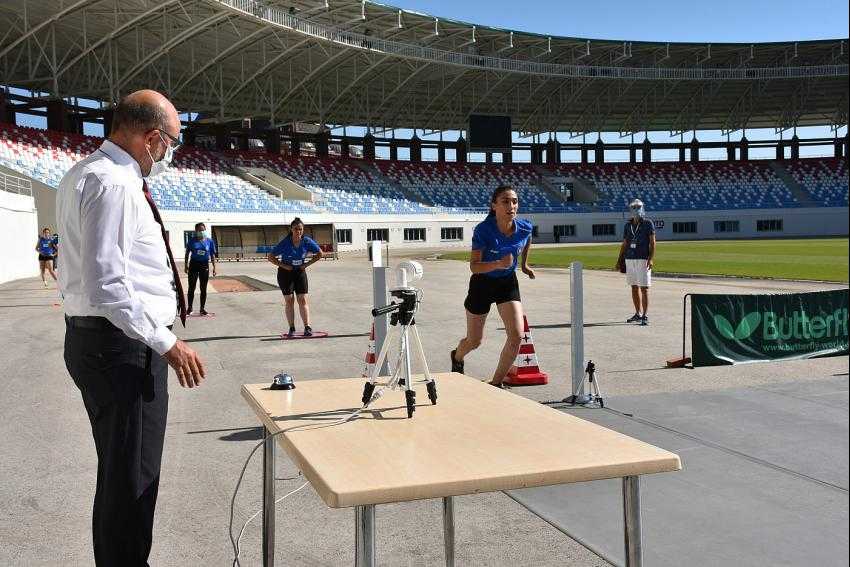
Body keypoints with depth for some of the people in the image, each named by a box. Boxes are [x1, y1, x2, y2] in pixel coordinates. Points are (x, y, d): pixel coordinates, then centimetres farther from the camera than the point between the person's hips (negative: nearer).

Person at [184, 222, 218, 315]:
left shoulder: (210, 241, 0)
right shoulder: (192, 240, -2)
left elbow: (212, 255, 5)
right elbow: (187, 253, 8)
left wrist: (214, 267, 2)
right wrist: (186, 264, 5)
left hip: (204, 265, 1)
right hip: (194, 264, 0)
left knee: (203, 288, 6)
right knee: (191, 287, 3)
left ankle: (202, 308, 16)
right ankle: (189, 308, 13)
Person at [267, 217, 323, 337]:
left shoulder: (307, 241, -11)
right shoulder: (285, 243, -17)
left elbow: (319, 253, 3)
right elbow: (270, 257, -9)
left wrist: (307, 264, -4)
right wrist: (283, 265, -17)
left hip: (300, 272, 2)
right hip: (285, 273, -2)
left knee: (303, 300, -4)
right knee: (289, 300, 0)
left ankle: (307, 327, -3)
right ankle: (291, 329, 6)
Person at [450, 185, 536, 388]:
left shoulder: (524, 228, -15)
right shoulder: (483, 230, -27)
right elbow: (474, 266, -27)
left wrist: (524, 264, 16)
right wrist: (498, 264, -43)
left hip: (508, 282, 3)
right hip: (482, 284, -3)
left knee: (516, 336, -13)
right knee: (474, 342, 11)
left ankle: (496, 383, 5)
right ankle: (457, 358, 49)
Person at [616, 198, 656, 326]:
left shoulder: (648, 223, -1)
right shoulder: (627, 225, 13)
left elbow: (652, 242, -5)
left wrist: (651, 258, -15)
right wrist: (620, 259, 13)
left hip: (643, 259, -5)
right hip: (629, 258, 5)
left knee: (644, 288, -6)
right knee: (634, 287, 9)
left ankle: (645, 316, -5)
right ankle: (638, 314, 18)